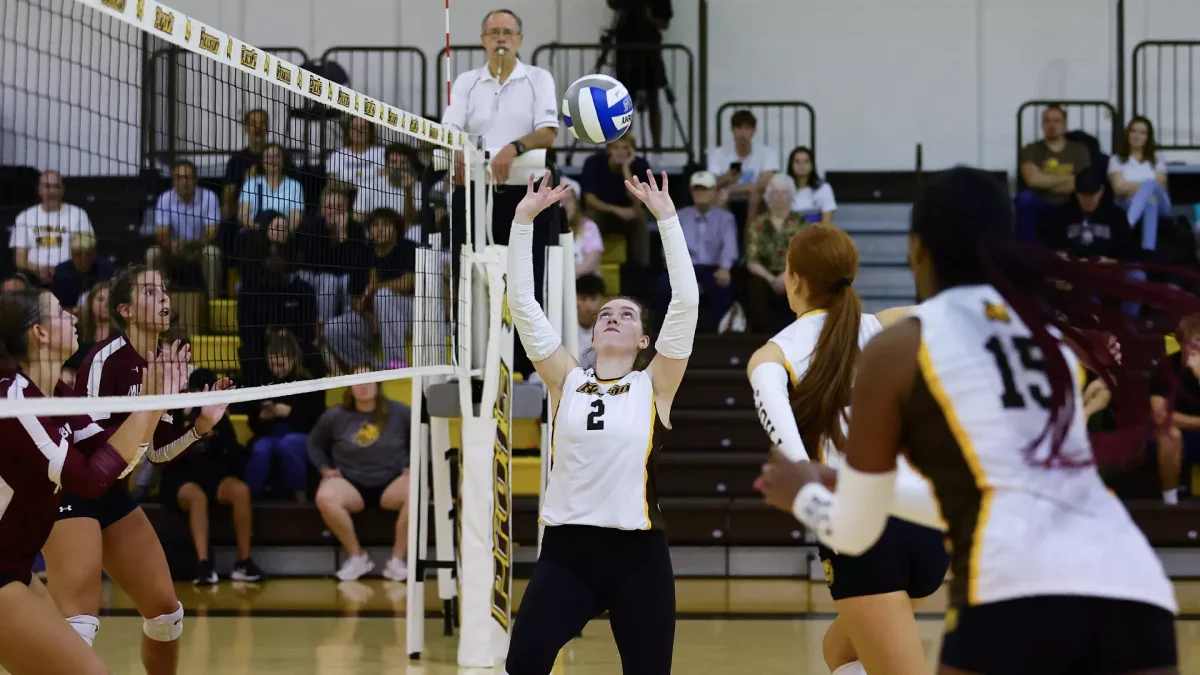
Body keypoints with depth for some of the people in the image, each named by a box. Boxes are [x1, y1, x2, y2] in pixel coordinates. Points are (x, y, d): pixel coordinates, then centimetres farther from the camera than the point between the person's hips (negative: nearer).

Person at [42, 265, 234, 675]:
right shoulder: (106, 358, -19)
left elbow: (156, 452, 13)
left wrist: (202, 426, -1)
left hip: (110, 493, 9)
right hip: (68, 491, -9)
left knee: (165, 609, 11)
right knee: (81, 622, -21)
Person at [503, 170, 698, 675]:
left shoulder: (654, 386, 3)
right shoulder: (567, 381, 8)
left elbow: (687, 301, -6)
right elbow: (522, 303, 4)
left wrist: (667, 218, -9)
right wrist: (524, 220, -1)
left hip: (637, 555, -1)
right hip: (566, 550, 1)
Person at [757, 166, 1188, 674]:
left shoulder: (897, 348, 11)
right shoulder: (1053, 332, 25)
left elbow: (855, 532, 20)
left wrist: (804, 493, 42)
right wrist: (886, 486, 52)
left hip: (1019, 594, -5)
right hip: (1132, 587, 5)